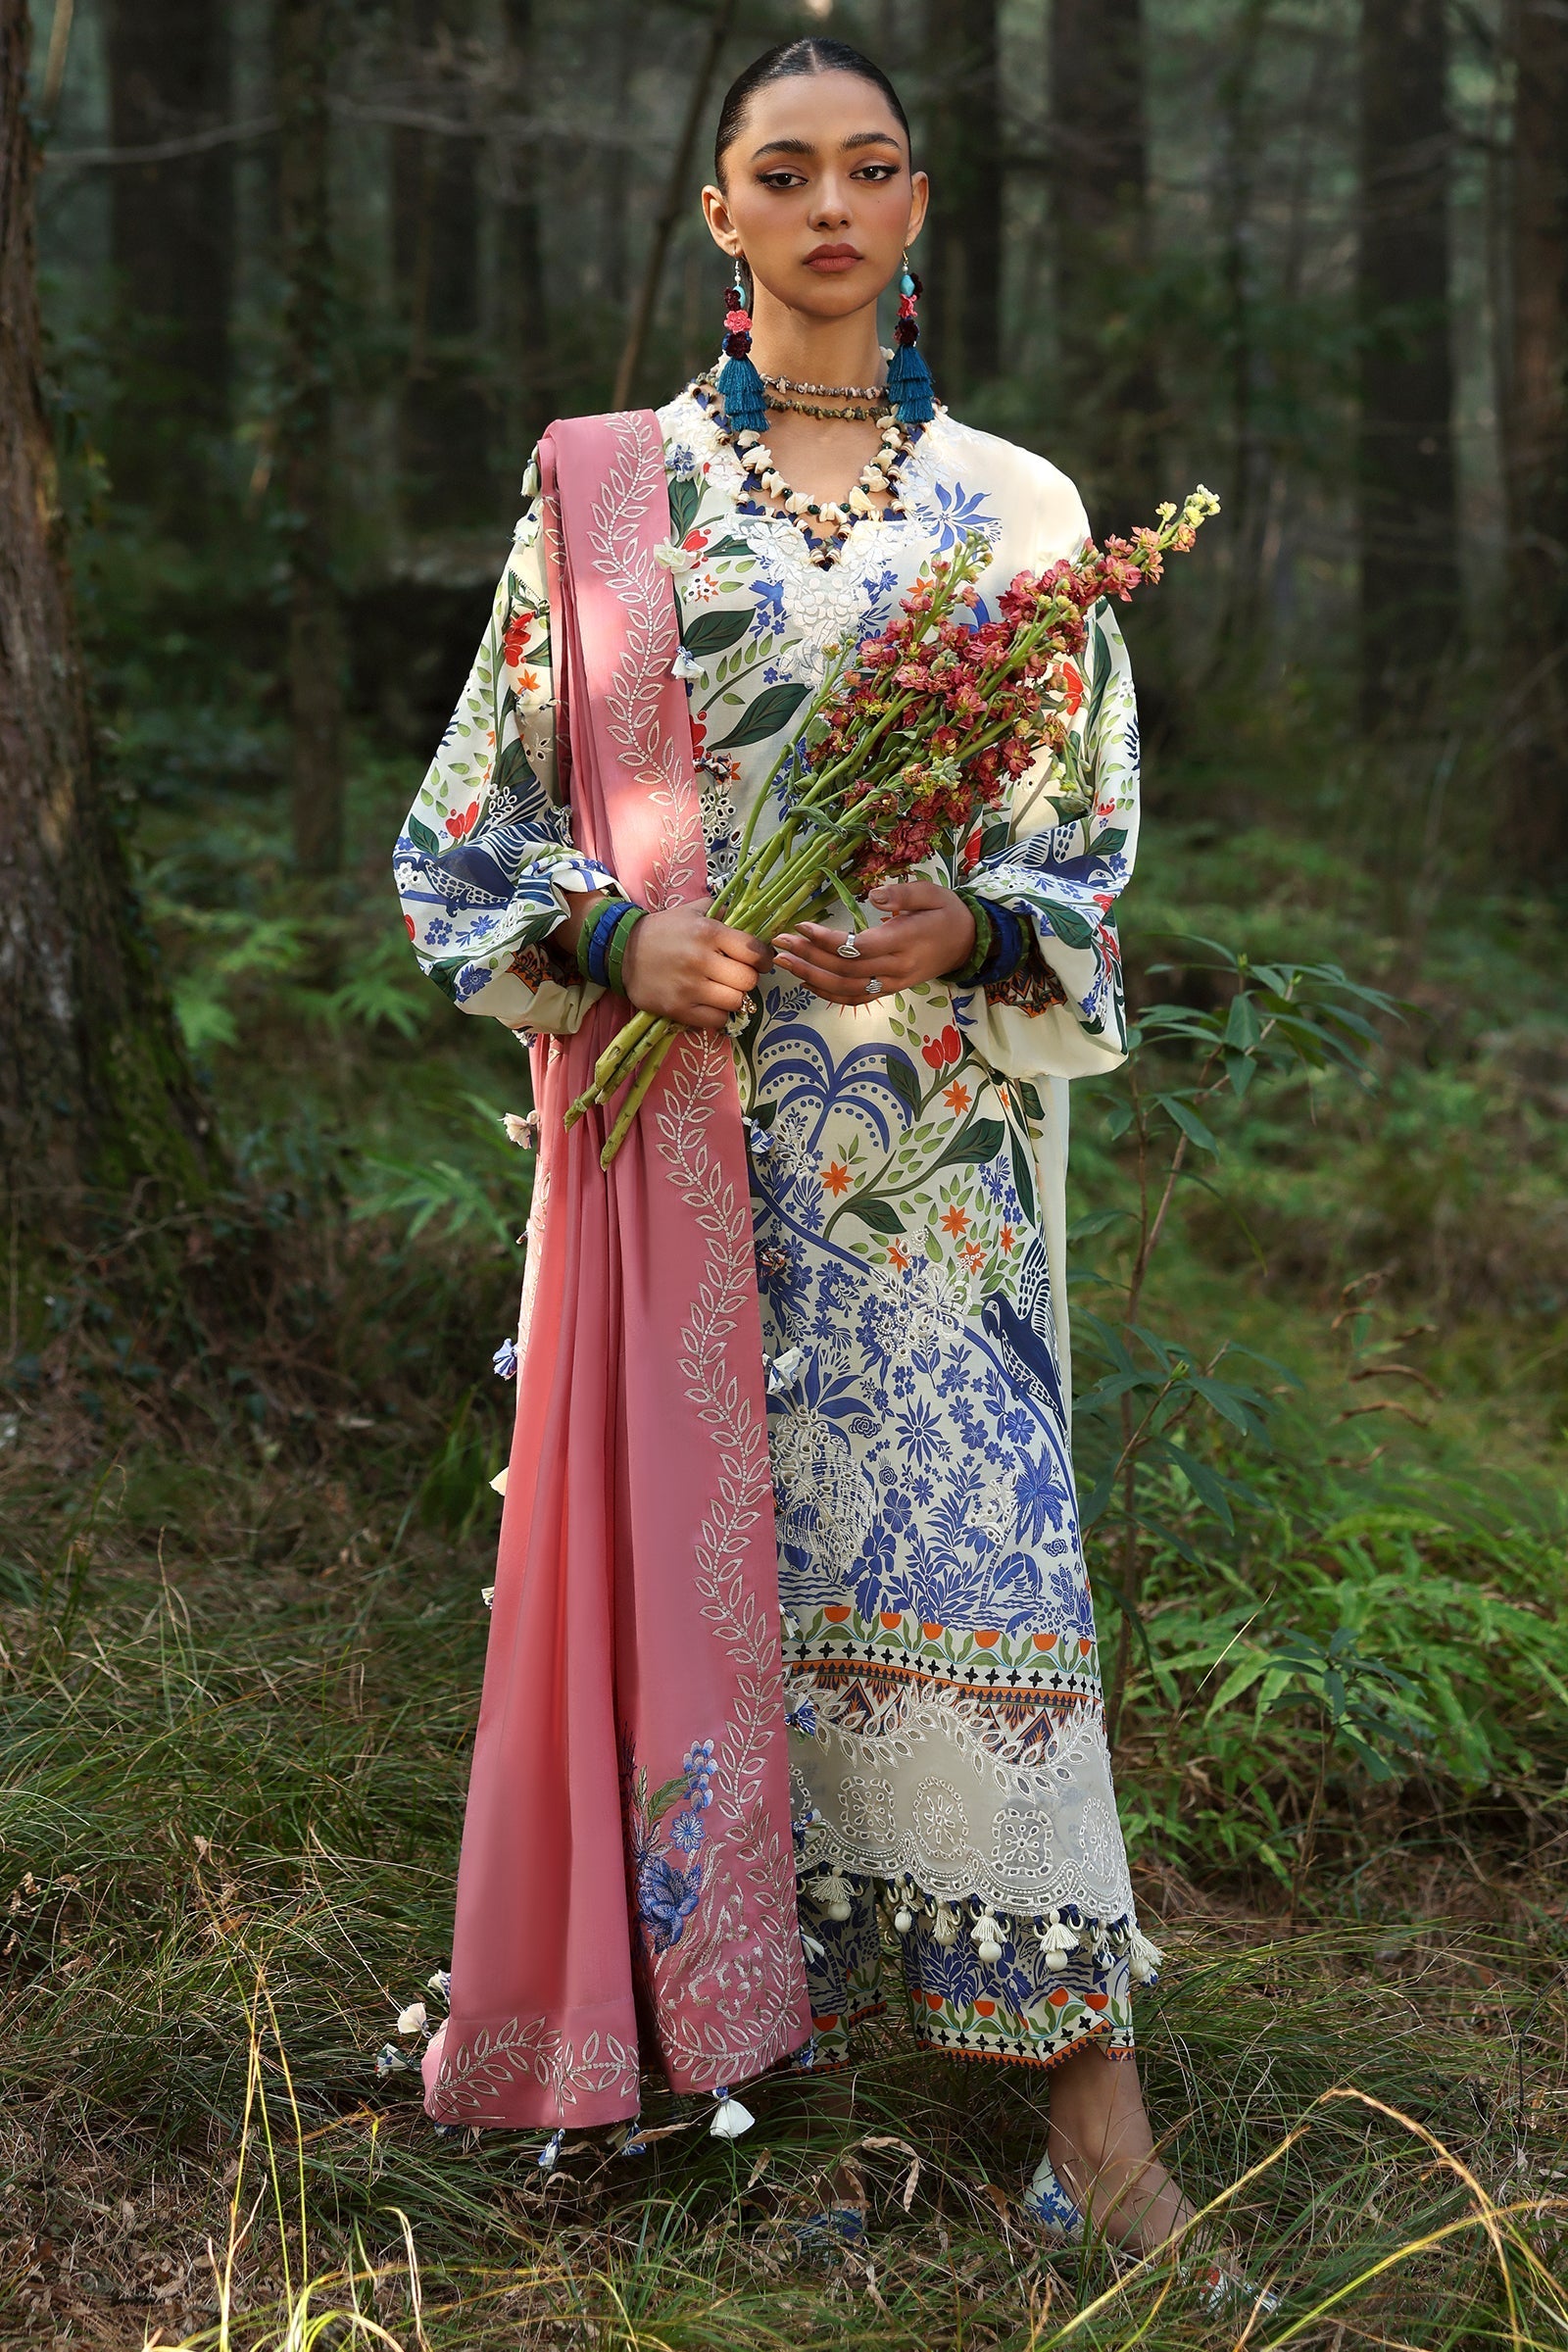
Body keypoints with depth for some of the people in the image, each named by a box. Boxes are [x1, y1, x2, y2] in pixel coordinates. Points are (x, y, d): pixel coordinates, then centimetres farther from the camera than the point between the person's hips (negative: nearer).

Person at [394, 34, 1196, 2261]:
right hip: (676, 1112, 1)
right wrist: (617, 935, -11)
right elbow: (471, 820, 7)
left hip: (928, 1127, 0)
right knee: (699, 1535, 3)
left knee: (970, 1551, -6)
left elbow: (1094, 827, 8)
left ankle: (1091, 2095, -2)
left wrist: (964, 931, -13)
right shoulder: (600, 489, 7)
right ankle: (729, 1988, 20)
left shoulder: (1014, 504, 8)